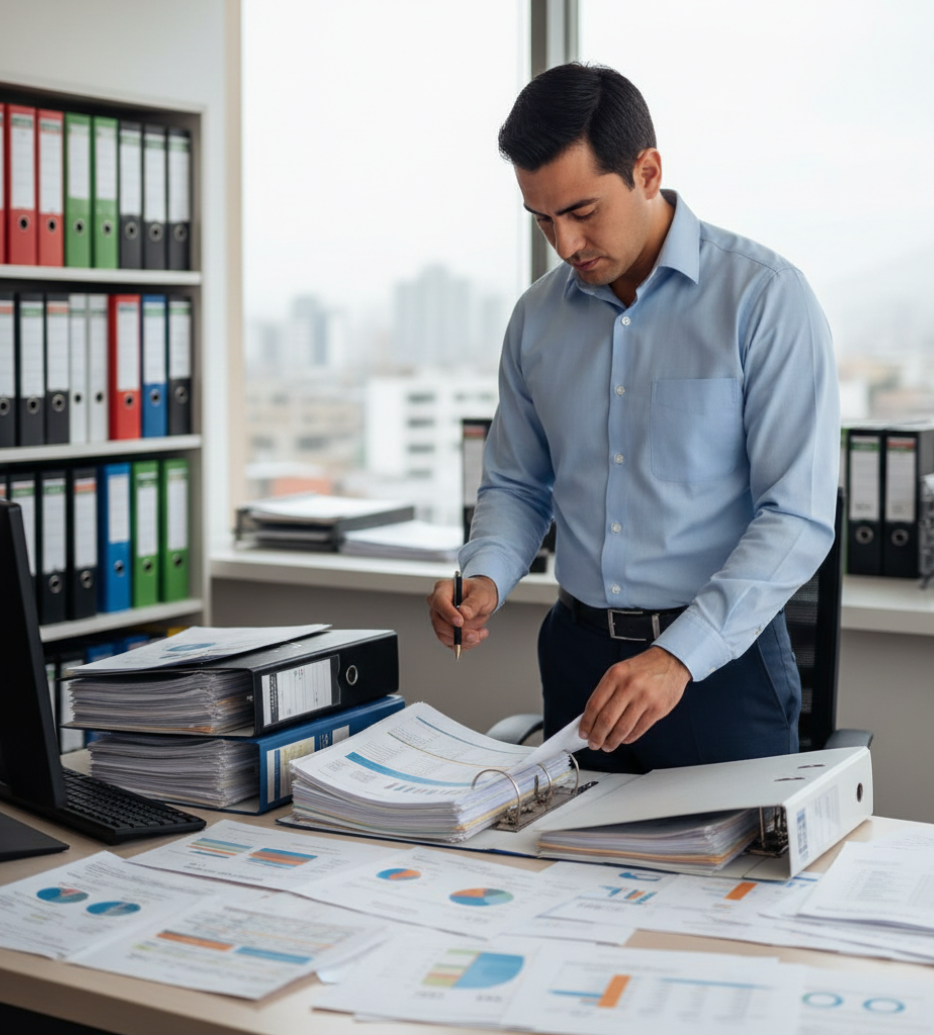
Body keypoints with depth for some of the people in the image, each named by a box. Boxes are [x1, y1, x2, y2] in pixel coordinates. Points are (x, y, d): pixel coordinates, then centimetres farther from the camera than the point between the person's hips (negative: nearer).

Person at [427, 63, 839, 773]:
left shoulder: (765, 298, -11)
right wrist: (484, 578, -5)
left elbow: (799, 515, -17)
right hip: (577, 656, 5)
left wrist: (680, 657, -26)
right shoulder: (538, 316, 6)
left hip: (722, 661, -4)